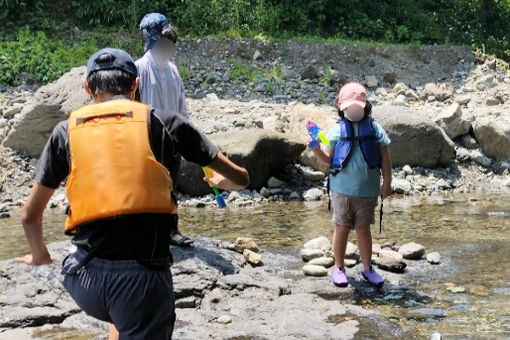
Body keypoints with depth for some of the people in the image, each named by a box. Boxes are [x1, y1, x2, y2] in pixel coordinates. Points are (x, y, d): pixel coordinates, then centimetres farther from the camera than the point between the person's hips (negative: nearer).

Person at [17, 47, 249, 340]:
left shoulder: (67, 130, 12)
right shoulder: (163, 121, 7)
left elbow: (30, 215, 18)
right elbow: (240, 178, 12)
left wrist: (40, 254, 39)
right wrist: (221, 182, 36)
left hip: (85, 277, 3)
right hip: (144, 274, -3)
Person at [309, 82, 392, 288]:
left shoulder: (375, 130, 0)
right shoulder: (337, 131, -1)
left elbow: (385, 158, 3)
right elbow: (329, 160, 2)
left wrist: (387, 182, -1)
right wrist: (317, 151, -17)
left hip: (367, 191, 0)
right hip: (342, 190, 0)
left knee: (363, 229, 10)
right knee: (342, 228, 8)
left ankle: (367, 268, 21)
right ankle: (338, 268, 20)